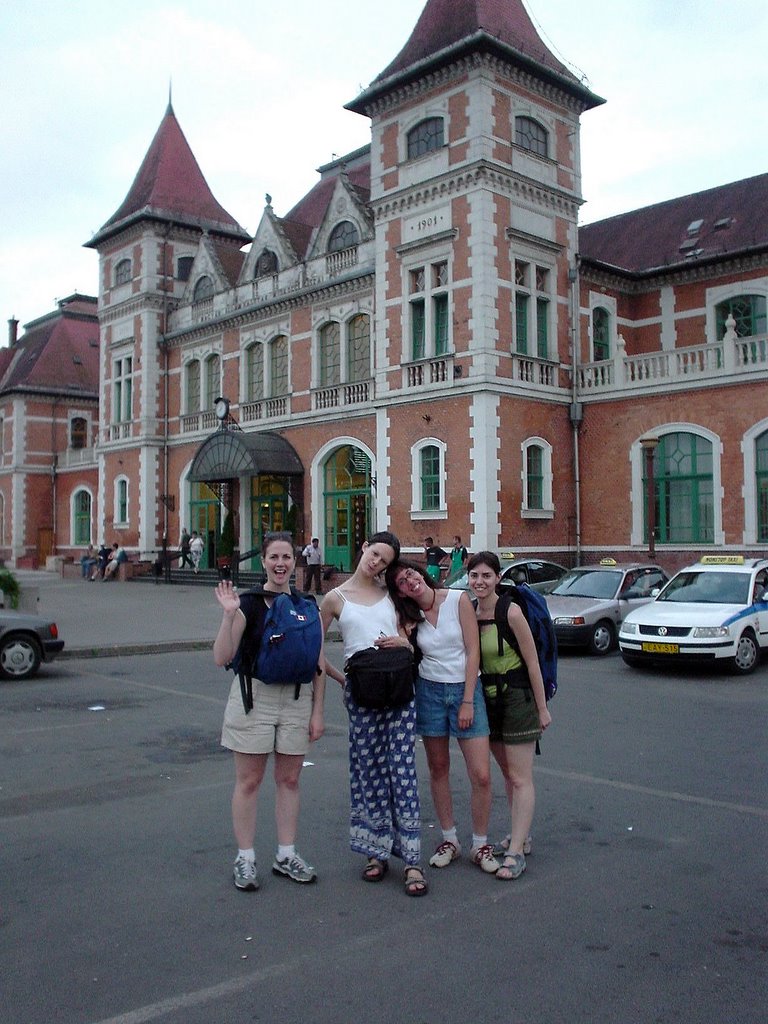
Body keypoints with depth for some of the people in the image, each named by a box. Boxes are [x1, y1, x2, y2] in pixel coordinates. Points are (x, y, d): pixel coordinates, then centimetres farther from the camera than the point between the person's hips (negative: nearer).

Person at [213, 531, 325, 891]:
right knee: (249, 781, 5)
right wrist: (228, 615, -22)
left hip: (296, 700, 3)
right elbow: (222, 658, -10)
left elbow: (318, 665, 7)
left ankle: (286, 855, 25)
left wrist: (317, 711, 3)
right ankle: (245, 858, 19)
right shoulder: (247, 603, -5)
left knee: (289, 780, 12)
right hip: (254, 698, -3)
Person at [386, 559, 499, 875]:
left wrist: (467, 702, -10)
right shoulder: (410, 616, 4)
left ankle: (480, 845, 12)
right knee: (438, 769, 10)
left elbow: (473, 651, -8)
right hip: (429, 691, 3)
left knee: (481, 775, -6)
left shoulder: (458, 600, -7)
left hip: (466, 689, -3)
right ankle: (449, 840, 26)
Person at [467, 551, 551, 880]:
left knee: (520, 778, -3)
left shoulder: (511, 612, -18)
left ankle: (515, 853, 0)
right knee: (507, 772, 18)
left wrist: (542, 707, -10)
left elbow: (532, 661, -13)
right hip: (488, 697, 7)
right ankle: (521, 833, 32)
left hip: (518, 696, -7)